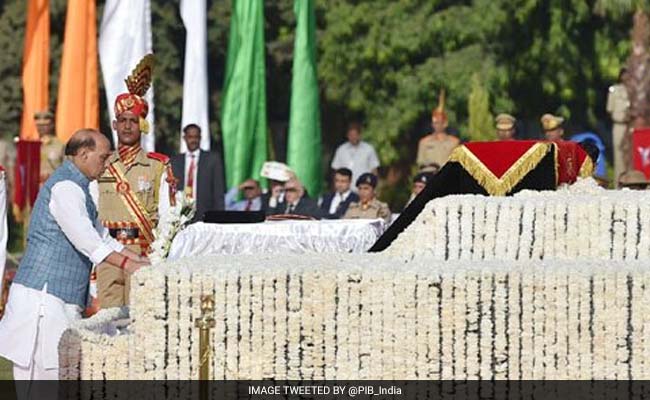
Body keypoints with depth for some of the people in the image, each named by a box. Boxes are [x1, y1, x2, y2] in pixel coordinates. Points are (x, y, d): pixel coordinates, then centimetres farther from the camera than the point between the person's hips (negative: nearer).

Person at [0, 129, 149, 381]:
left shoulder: (76, 187, 22)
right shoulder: (65, 187, -12)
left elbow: (101, 237, 26)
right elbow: (85, 240, -21)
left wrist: (141, 261, 18)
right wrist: (126, 265, -22)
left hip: (61, 300, 10)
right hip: (43, 294, -10)